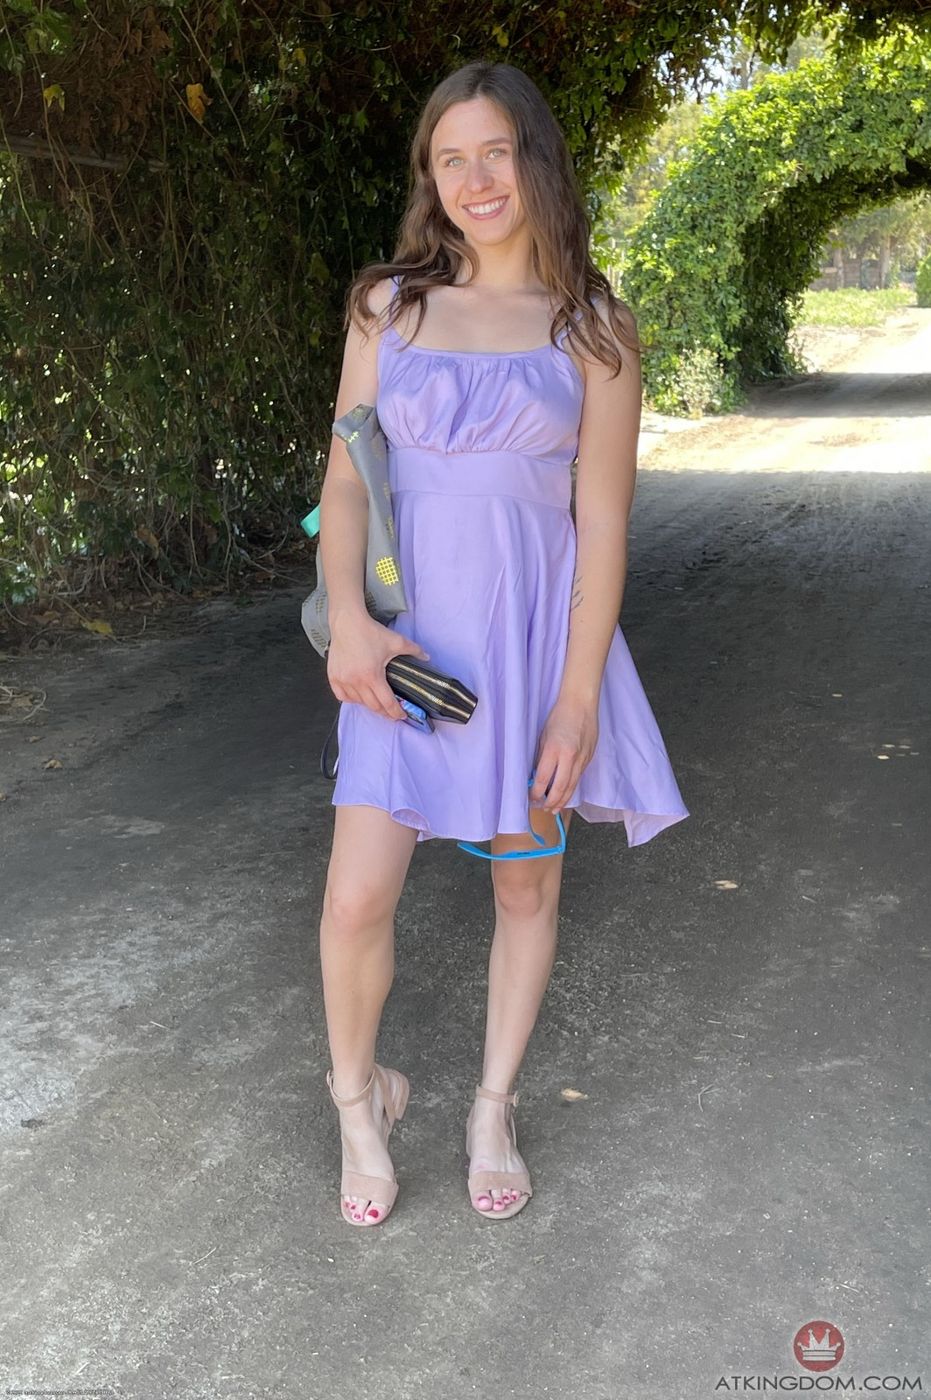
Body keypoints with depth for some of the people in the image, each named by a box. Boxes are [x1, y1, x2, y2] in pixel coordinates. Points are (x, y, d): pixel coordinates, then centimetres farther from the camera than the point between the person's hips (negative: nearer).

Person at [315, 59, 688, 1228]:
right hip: (410, 635, 1)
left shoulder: (592, 327, -1)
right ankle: (358, 1098, 25)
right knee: (356, 899, -5)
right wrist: (346, 617, -15)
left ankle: (493, 1109, 34)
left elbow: (604, 521, -5)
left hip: (534, 628, 0)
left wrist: (579, 695, -11)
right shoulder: (389, 306, 4)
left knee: (527, 881, 11)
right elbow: (346, 478, 2)